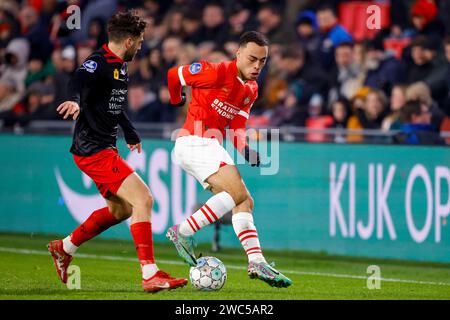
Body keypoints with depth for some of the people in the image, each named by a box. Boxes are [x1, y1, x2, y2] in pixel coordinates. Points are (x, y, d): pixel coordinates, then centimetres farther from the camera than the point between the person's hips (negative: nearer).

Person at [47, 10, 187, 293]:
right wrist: (75, 100, -59)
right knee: (143, 199, -18)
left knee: (121, 209, 21)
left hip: (105, 147, 11)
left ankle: (64, 248, 33)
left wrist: (131, 134, 42)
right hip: (94, 150, -11)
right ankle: (150, 274, -19)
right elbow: (79, 81, -37)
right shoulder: (99, 63, -16)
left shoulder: (120, 66, 14)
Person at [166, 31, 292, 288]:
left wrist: (245, 149, -9)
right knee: (238, 192, -21)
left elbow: (237, 127, 11)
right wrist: (177, 101, 16)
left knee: (245, 203, 4)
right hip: (194, 141, -9)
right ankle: (183, 232, -19)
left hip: (212, 147, 9)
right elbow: (174, 74, -2)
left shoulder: (251, 90, 15)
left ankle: (257, 262, 1)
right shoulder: (218, 73, -12)